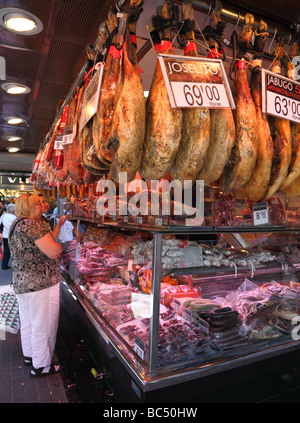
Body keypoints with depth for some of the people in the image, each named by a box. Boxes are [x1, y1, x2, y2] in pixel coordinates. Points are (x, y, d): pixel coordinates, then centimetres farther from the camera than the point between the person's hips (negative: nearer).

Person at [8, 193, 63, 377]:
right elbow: (53, 251, -26)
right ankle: (41, 366, 20)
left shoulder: (16, 225, 11)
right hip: (40, 284, -10)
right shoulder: (32, 225, -21)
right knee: (43, 325, 5)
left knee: (28, 322, 24)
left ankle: (29, 355, 42)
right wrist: (60, 246, -4)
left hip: (22, 282, 10)